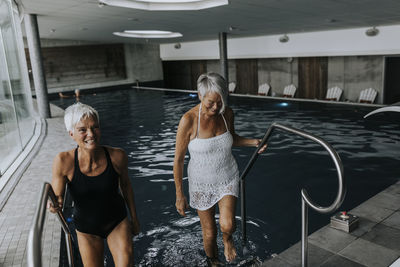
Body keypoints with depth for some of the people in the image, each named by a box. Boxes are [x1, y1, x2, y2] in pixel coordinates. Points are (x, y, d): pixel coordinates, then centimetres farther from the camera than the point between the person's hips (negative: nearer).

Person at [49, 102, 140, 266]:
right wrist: (55, 205, -40)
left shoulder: (117, 156, -21)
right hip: (86, 230, 0)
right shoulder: (64, 161, -25)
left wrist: (134, 218, 8)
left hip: (118, 222, 0)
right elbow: (56, 197, -15)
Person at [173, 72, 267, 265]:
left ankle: (227, 239, 25)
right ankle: (212, 261, 44)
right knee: (209, 233, 10)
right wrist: (179, 195, -11)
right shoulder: (188, 120, -25)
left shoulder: (227, 113, -12)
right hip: (202, 183, -2)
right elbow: (178, 159, -16)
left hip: (228, 178, 2)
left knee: (227, 225, -15)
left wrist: (253, 142, -10)